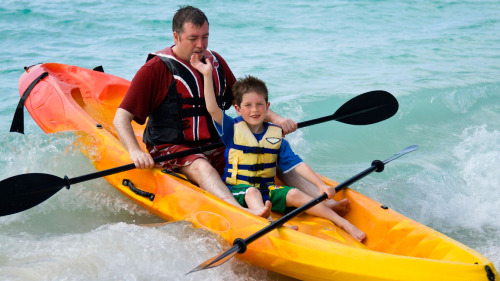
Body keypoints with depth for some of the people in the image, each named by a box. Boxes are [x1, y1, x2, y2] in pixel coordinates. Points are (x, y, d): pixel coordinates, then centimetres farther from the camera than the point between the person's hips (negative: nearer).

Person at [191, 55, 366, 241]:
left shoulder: (276, 137, 6)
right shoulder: (232, 130, 1)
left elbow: (297, 164, 0)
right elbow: (212, 109, -14)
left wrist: (321, 185, -11)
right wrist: (207, 75, -22)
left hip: (267, 189, 2)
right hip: (238, 189, -2)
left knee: (294, 194, -20)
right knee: (252, 193, -34)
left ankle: (344, 223, -21)